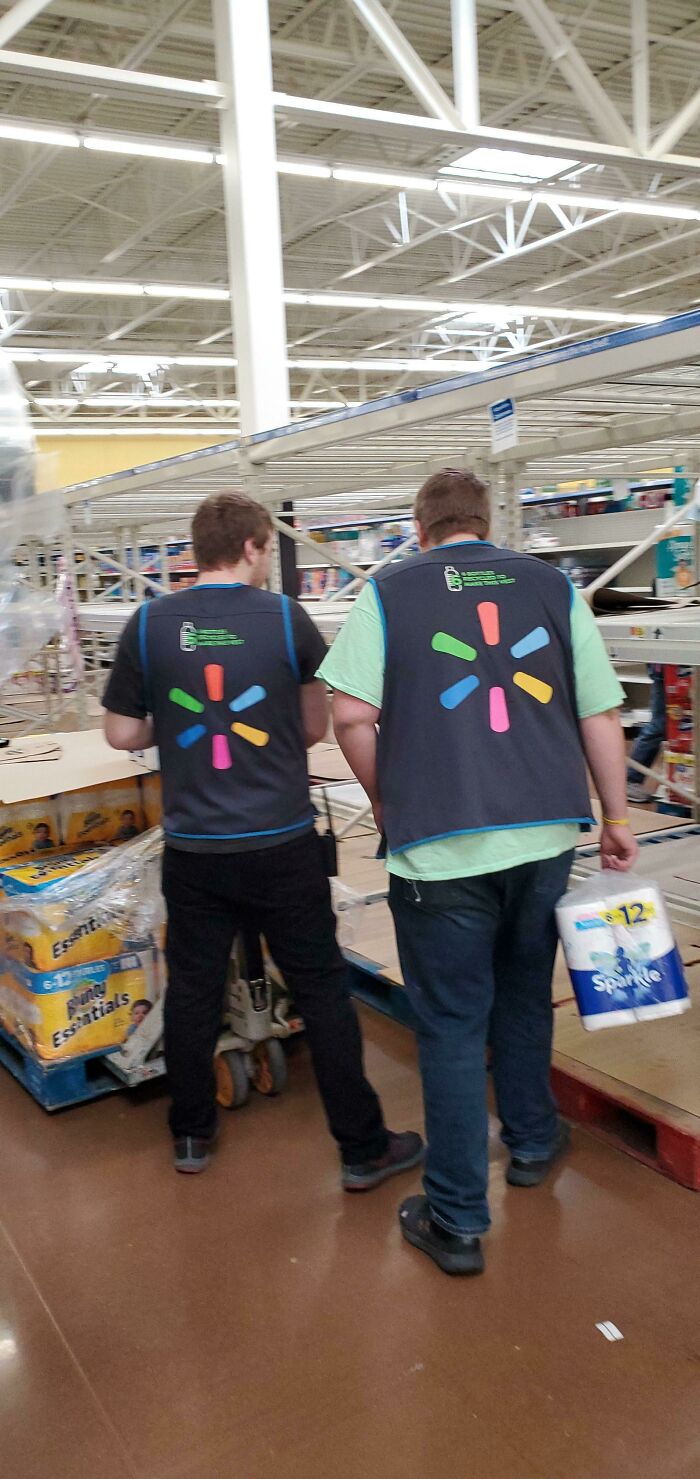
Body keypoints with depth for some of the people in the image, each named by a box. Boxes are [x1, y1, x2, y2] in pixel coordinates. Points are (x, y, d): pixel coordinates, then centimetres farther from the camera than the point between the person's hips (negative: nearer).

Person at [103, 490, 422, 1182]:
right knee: (321, 990, 9)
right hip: (281, 845, -2)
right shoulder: (285, 617, -6)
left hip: (192, 848, 2)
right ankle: (363, 1147, 19)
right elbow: (316, 727, 4)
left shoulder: (149, 624, -4)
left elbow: (122, 733, 4)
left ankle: (190, 1135, 32)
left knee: (192, 989, 17)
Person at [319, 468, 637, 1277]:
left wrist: (386, 802, 8)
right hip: (545, 833, 3)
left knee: (452, 1026, 7)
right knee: (524, 996, 25)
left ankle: (457, 1219, 17)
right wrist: (616, 820, 16)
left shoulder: (388, 590, 0)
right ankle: (531, 1141, 43)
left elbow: (350, 714, -8)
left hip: (439, 846, -3)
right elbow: (601, 713, 6)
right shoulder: (551, 585, 7)